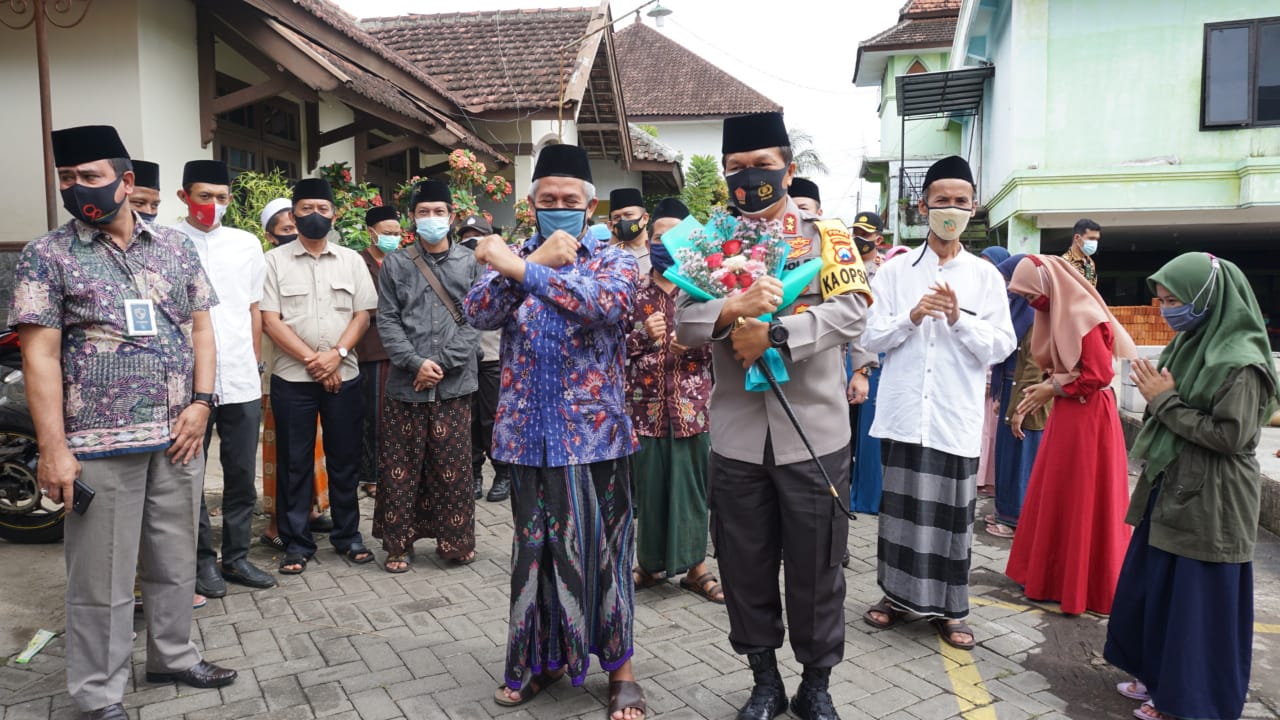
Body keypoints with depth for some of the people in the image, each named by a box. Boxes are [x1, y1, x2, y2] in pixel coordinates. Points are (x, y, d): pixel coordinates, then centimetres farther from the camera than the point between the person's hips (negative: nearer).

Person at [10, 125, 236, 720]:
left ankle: (171, 655, 35)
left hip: (178, 438, 4)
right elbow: (40, 355, -8)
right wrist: (53, 448, -13)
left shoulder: (176, 247, 7)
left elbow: (200, 328, 9)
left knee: (176, 560, 16)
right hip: (99, 445, -3)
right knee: (102, 575, 6)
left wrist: (200, 402, -3)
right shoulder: (47, 256, -3)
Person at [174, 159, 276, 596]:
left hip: (241, 382, 3)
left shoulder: (247, 244, 9)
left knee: (242, 476, 9)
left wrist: (255, 365, 12)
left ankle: (237, 556, 22)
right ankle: (202, 560, 21)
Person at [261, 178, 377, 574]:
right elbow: (270, 320, -5)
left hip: (343, 376, 2)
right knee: (295, 464, 5)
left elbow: (362, 315, 3)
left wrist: (336, 354, -12)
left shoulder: (351, 260, 7)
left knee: (344, 460, 9)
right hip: (292, 377, -2)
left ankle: (348, 535, 22)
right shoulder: (275, 260, 1)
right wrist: (311, 360, -12)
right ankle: (297, 543, 16)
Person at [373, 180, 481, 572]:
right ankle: (399, 543, 19)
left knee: (453, 467, 6)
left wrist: (443, 363, -9)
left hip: (454, 383, 0)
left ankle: (456, 541, 20)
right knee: (401, 468, 6)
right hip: (405, 384, 0)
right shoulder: (394, 264, 6)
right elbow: (387, 321, 1)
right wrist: (416, 363, -12)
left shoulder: (469, 263, 6)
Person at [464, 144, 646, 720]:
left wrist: (521, 268, -23)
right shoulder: (511, 257, 10)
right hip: (528, 433, 3)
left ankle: (619, 668, 20)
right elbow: (479, 313, -8)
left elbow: (607, 301, -23)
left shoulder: (613, 260, 1)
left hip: (593, 430, -3)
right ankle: (543, 658, 30)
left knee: (599, 548, 4)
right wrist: (537, 261, -17)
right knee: (534, 549, 13)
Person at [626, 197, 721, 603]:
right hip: (646, 407, 1)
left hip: (692, 406, 0)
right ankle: (651, 562, 25)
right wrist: (642, 335, -14)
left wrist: (694, 342, -13)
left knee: (692, 486, 6)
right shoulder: (634, 294, 5)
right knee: (649, 486, 8)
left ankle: (695, 566, 20)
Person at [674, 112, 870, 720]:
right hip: (736, 436, 2)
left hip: (813, 433, -2)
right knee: (746, 567, 12)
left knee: (815, 568, 9)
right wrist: (734, 309, -23)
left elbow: (851, 311, -11)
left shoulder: (827, 236, 3)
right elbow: (685, 323, -3)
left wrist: (773, 334, -21)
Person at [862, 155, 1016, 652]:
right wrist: (912, 317, -14)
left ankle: (948, 608, 21)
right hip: (903, 410, 0)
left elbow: (1002, 346, 0)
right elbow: (871, 337, 1)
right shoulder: (894, 271, 5)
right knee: (901, 505, 9)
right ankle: (898, 595, 25)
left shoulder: (985, 275, 6)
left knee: (953, 512, 5)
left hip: (957, 414, 0)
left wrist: (958, 319, -15)